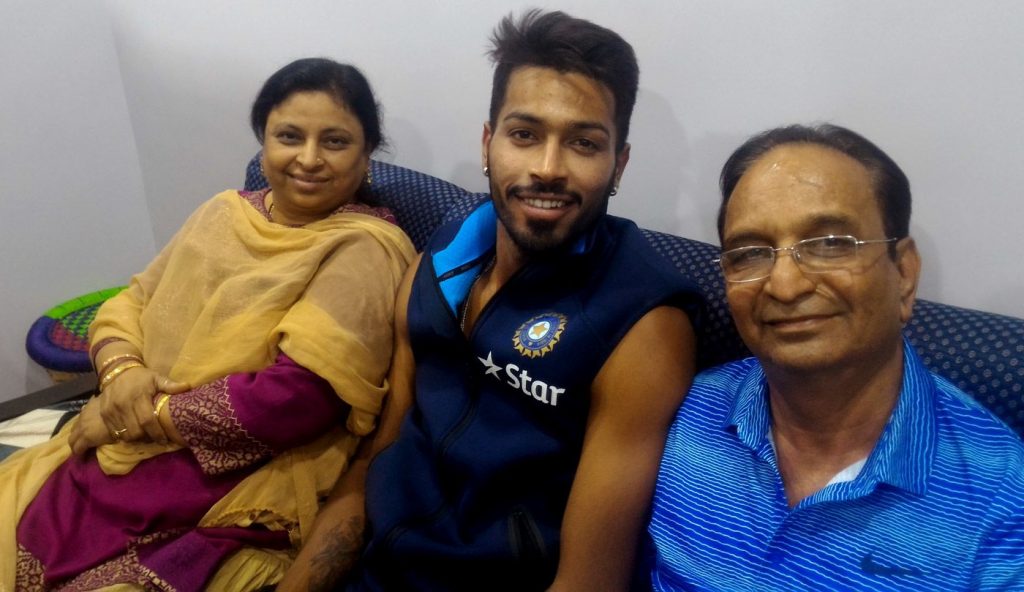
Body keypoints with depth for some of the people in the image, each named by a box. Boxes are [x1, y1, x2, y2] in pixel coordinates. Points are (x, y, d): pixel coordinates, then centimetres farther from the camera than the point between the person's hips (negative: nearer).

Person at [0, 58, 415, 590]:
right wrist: (120, 371, -9)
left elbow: (295, 397, -22)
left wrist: (147, 414, -13)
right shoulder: (224, 212, 10)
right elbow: (127, 304, 13)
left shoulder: (365, 251, -13)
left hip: (233, 508, -6)